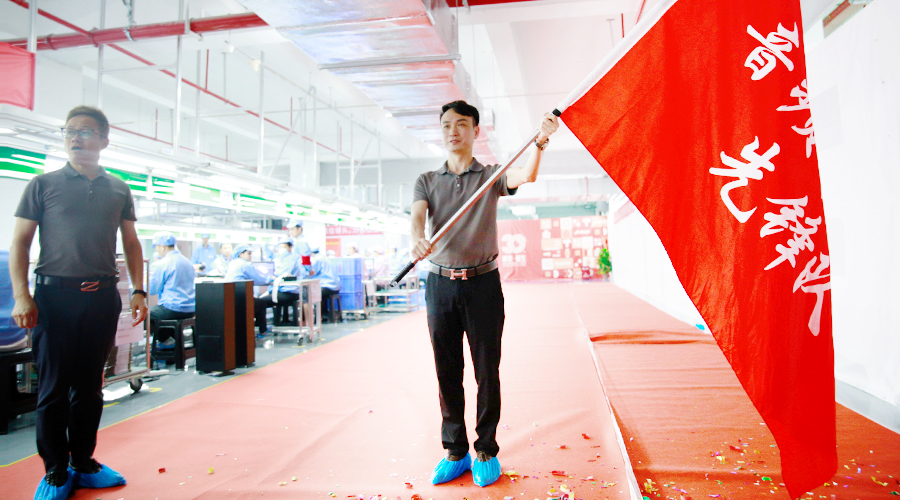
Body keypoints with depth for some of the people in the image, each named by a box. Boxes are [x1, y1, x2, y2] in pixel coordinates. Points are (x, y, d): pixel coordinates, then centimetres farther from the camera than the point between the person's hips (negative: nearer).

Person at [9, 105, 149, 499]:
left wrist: (138, 291, 5)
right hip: (55, 293, -2)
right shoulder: (43, 185, 4)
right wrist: (21, 296, -9)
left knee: (89, 385, 11)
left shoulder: (118, 190, 11)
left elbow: (131, 243, 14)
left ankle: (83, 462, 24)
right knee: (54, 386, 2)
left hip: (103, 295, 2)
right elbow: (20, 243, 2)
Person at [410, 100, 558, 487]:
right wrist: (418, 239, -32)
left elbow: (526, 176, -15)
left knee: (487, 372, 4)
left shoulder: (491, 176, 6)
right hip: (440, 284, 2)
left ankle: (486, 451, 20)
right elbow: (416, 215, -8)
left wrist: (540, 141, -34)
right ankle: (454, 452, 23)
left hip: (483, 284, -2)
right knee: (447, 373, 9)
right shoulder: (427, 181, 10)